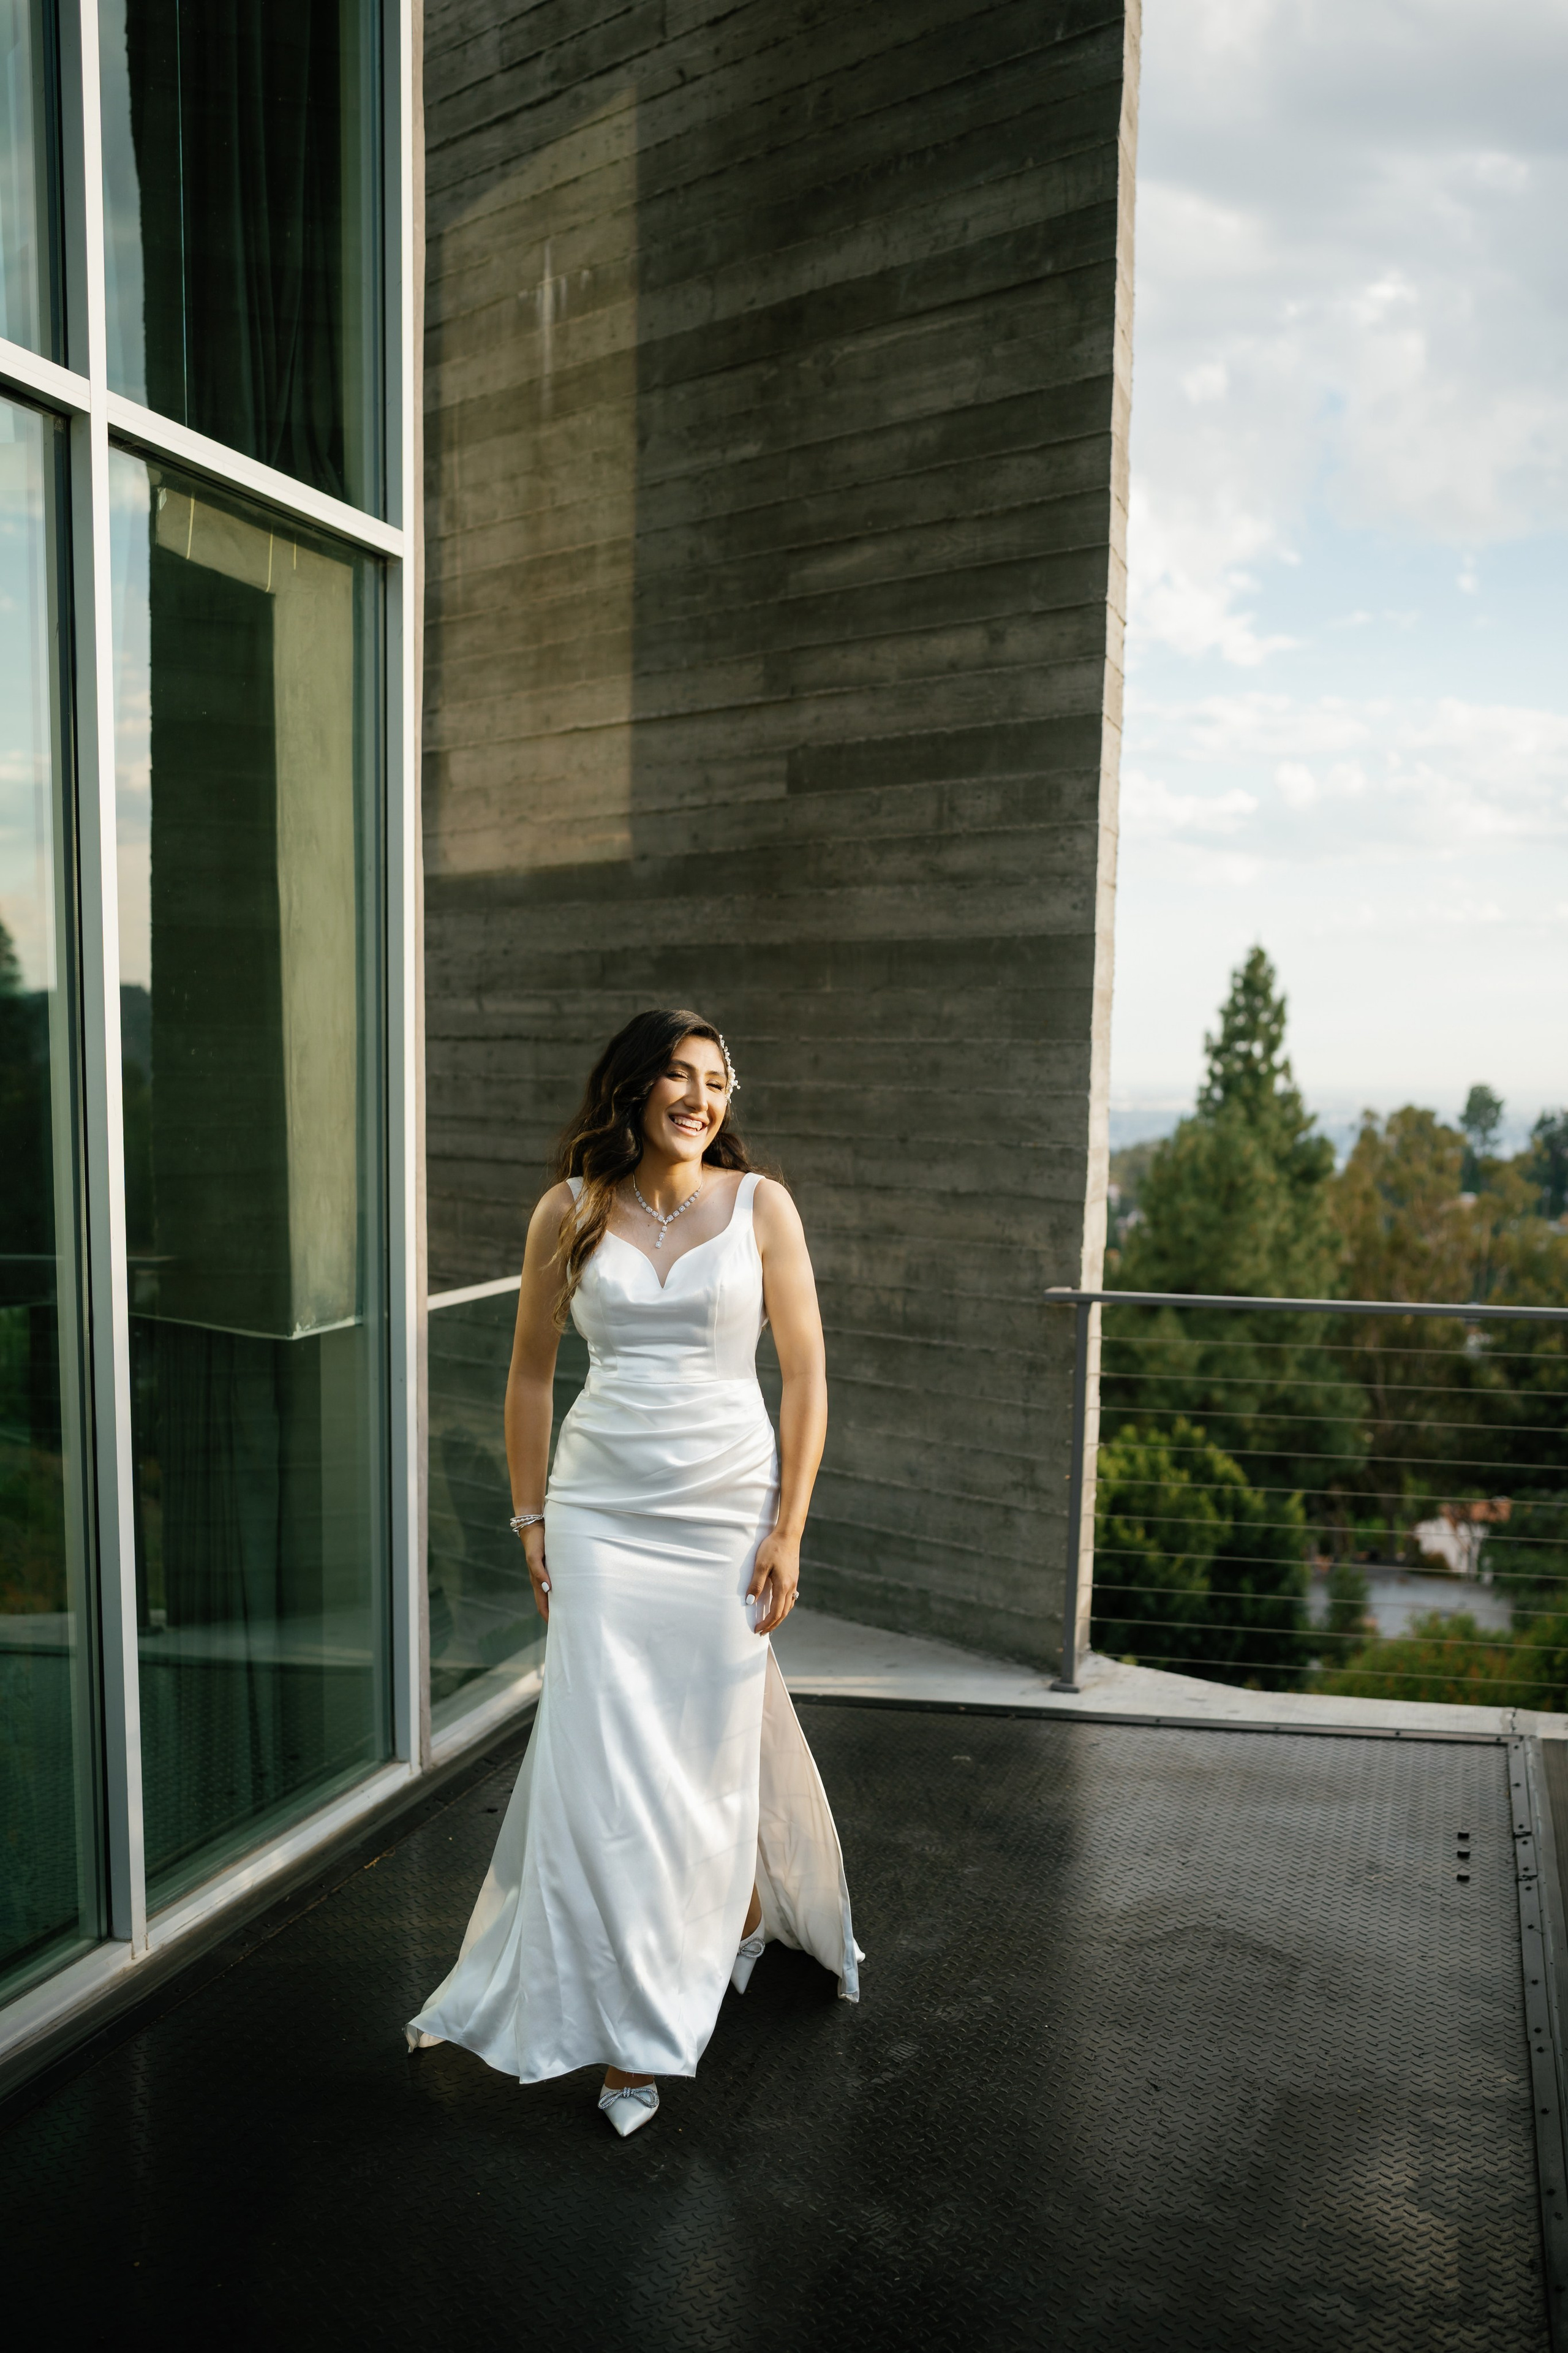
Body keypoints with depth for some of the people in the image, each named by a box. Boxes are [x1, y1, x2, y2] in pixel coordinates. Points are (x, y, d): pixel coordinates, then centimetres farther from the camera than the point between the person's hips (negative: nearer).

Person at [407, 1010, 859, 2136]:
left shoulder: (761, 1205, -2)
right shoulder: (570, 1212, 1)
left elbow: (806, 1376, -2)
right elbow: (531, 1373, 9)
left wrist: (788, 1531, -6)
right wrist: (531, 1516, 5)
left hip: (726, 1513, -1)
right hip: (600, 1512, 1)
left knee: (716, 1745, 6)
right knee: (604, 1759, 0)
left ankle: (749, 1903, 36)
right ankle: (635, 2035, 16)